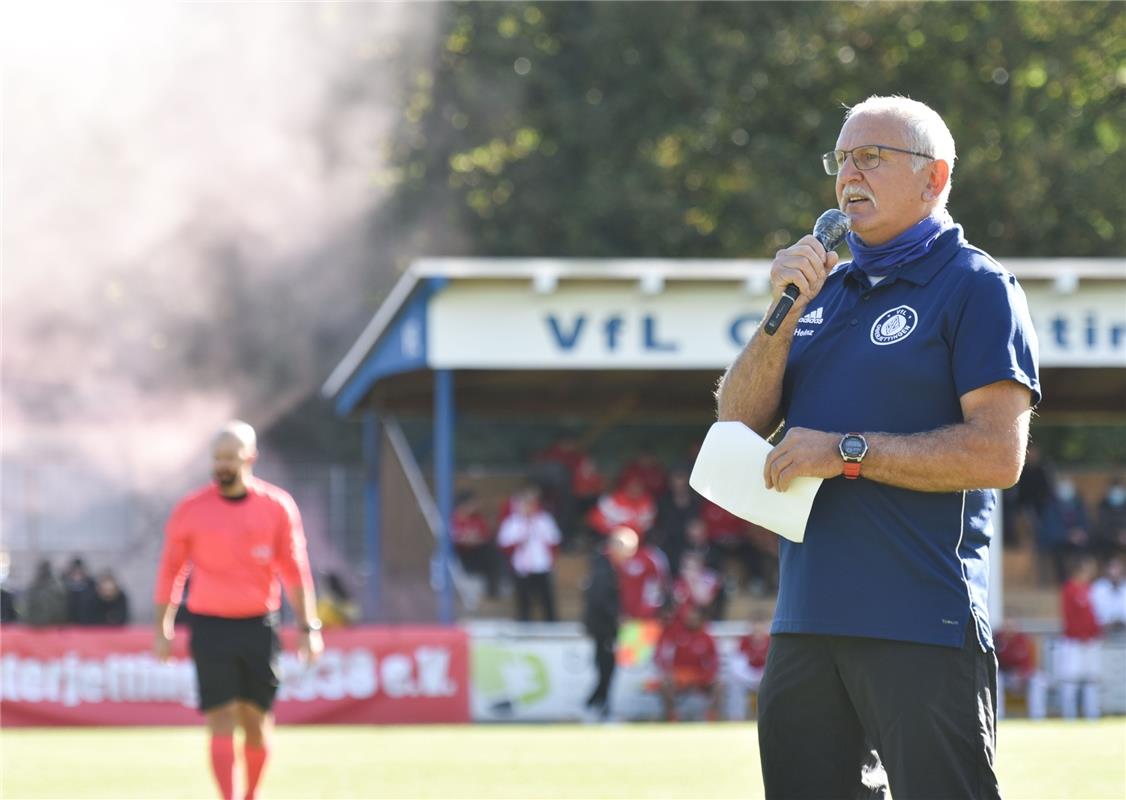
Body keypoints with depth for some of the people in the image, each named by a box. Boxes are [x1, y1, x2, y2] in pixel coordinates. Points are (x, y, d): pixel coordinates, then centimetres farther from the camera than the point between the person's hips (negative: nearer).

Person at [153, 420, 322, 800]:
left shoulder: (277, 506, 1)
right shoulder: (190, 511, -1)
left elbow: (294, 570, 6)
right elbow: (170, 571, 6)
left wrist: (308, 627, 3)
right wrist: (162, 630, 5)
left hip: (259, 626, 1)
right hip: (210, 626, -1)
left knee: (257, 722, 4)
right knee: (222, 722, -9)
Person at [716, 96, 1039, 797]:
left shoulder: (976, 287, -3)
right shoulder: (826, 288, 19)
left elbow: (998, 454, -14)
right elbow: (739, 421, 12)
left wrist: (846, 451, -13)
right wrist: (785, 314, -2)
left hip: (924, 627, -7)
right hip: (806, 622, 7)